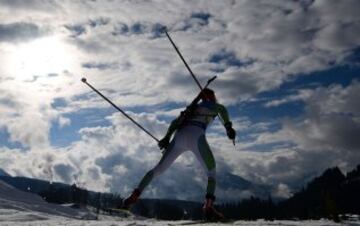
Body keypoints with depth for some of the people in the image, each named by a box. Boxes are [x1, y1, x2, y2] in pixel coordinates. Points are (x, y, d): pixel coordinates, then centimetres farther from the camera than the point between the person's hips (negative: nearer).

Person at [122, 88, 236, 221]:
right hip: (196, 136, -5)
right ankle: (208, 206, -20)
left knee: (159, 168, 13)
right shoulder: (214, 105, 23)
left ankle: (134, 196, 5)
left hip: (179, 136, 5)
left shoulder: (193, 108, 36)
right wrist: (228, 127, -5)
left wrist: (166, 138, 19)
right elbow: (222, 109, -1)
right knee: (212, 173, 3)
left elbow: (175, 121, 24)